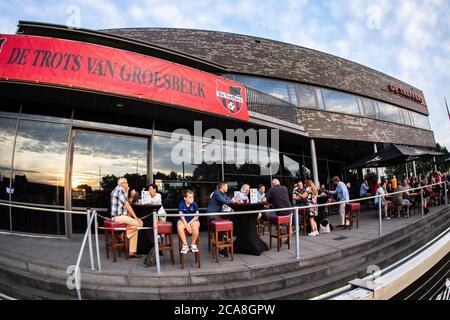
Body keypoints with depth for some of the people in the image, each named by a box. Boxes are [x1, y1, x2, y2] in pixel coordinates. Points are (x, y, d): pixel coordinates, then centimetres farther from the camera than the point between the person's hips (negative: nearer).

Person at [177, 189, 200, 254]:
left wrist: (189, 223, -18)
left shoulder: (194, 204, -9)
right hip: (183, 220, 1)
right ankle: (185, 245, -13)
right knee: (179, 227, -32)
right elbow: (182, 216, -12)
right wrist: (186, 226, -22)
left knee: (195, 227, -33)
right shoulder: (181, 204, -10)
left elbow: (197, 216, -8)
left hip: (193, 220, 0)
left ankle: (193, 244, -8)